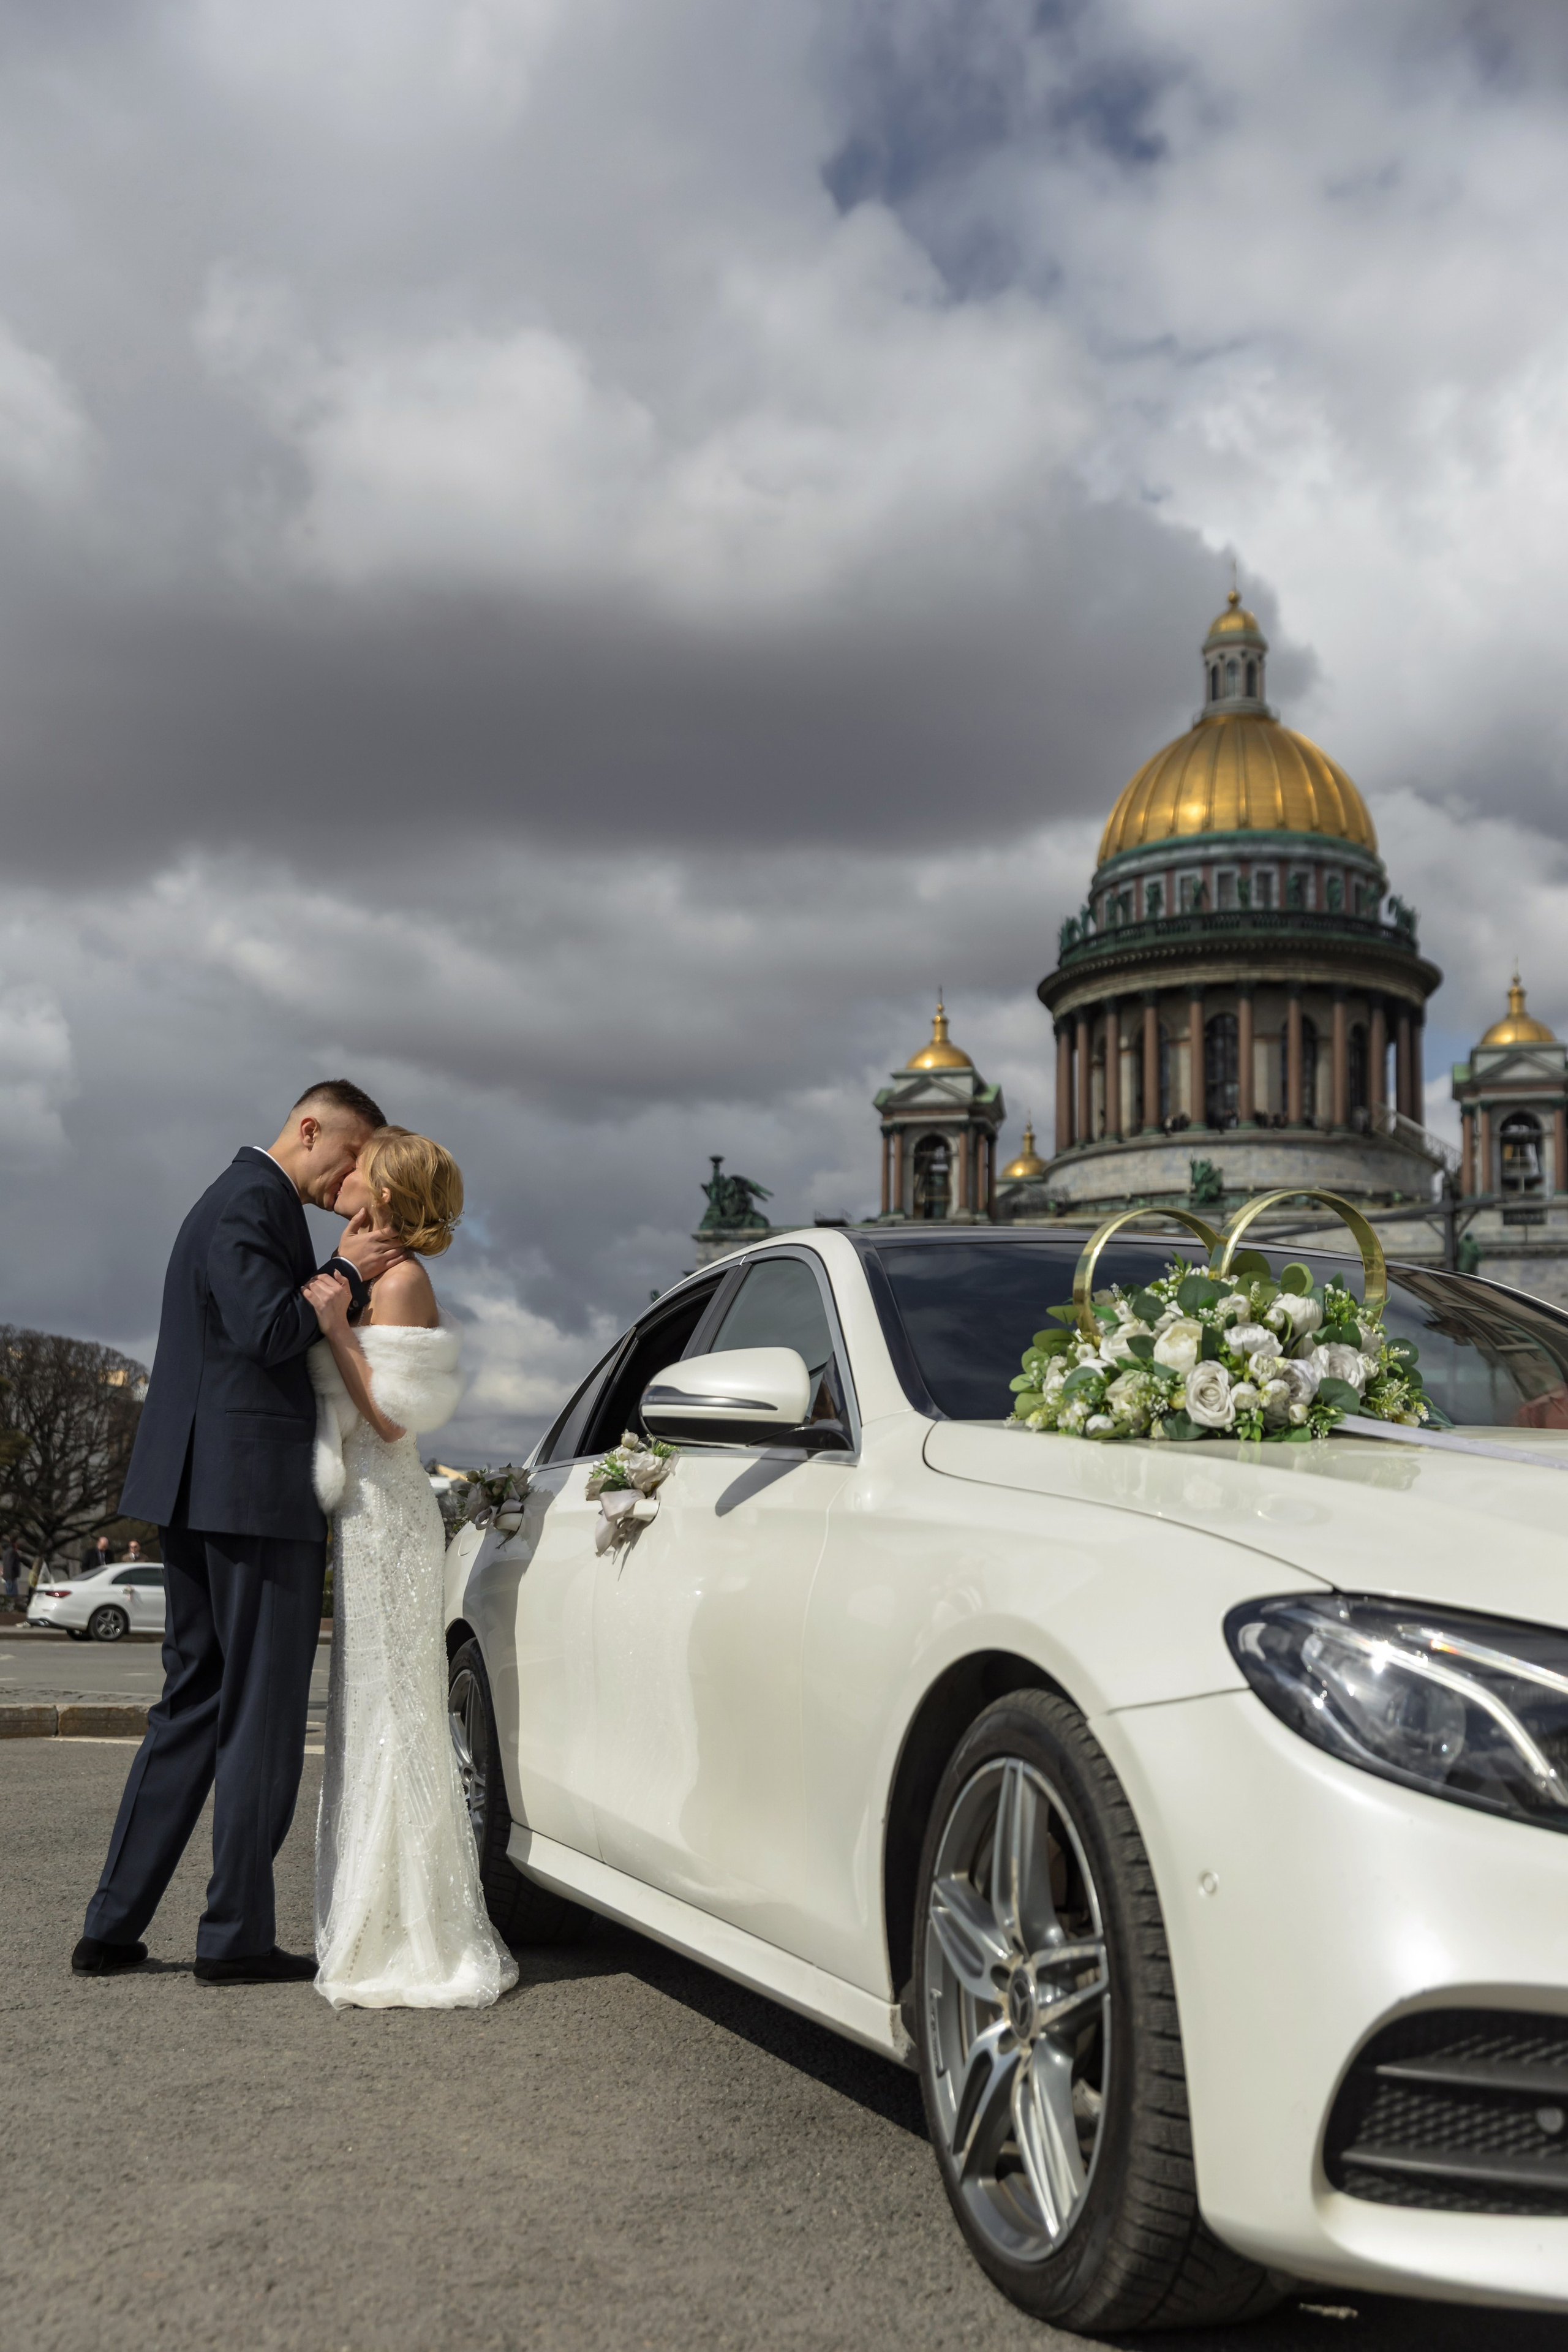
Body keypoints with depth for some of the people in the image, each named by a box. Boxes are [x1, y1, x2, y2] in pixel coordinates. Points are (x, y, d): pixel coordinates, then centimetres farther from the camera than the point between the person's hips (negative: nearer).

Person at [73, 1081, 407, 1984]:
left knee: (195, 1704, 14)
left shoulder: (236, 1199, 22)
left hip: (201, 1494, 10)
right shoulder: (252, 1202, -10)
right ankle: (238, 1935, 6)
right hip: (256, 1492, -10)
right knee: (263, 1712, -2)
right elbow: (270, 1331, -21)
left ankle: (114, 1927, 16)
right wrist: (347, 1276, -9)